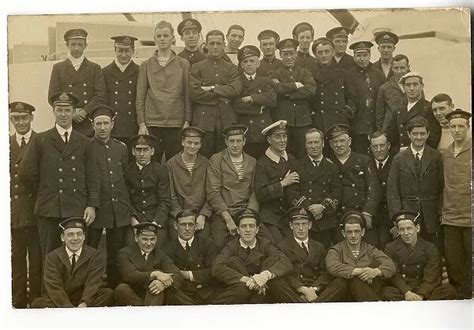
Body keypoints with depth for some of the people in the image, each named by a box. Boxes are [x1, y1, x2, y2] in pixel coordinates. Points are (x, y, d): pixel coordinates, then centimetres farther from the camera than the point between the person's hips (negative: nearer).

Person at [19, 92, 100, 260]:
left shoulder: (84, 142, 11)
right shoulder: (40, 140, 6)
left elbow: (93, 177, 8)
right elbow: (26, 173, 4)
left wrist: (92, 205, -1)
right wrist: (44, 192, 8)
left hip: (77, 210, 1)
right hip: (49, 210, -1)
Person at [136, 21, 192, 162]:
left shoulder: (183, 64, 8)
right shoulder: (146, 65, 9)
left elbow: (187, 96, 6)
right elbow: (140, 97, 7)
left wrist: (187, 122, -2)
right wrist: (141, 124, -2)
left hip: (176, 124, 0)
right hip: (152, 124, 0)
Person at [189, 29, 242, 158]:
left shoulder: (231, 68, 14)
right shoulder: (197, 68, 7)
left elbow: (236, 89, -3)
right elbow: (195, 93, -7)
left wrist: (213, 89, -8)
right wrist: (222, 95, -6)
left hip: (226, 121, 2)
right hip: (204, 121, -2)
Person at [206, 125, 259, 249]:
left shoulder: (252, 162, 14)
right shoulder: (216, 160, 3)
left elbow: (254, 191, 10)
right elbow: (213, 193, -4)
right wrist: (228, 219, -12)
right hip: (222, 214, -2)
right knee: (219, 244, -23)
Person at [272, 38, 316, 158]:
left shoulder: (305, 72, 13)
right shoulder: (275, 73, 8)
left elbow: (311, 89, -6)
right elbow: (276, 89, -14)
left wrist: (287, 92, -9)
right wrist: (295, 85, -8)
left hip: (303, 121, 2)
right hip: (282, 121, -2)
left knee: (301, 155, 4)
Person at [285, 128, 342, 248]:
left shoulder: (331, 166, 14)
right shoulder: (296, 166, 6)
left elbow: (337, 192, 5)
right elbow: (291, 192, -3)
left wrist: (323, 206, -11)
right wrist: (309, 207, -13)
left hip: (326, 222, 2)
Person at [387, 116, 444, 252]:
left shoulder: (436, 157, 6)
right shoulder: (400, 159, 6)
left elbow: (442, 188, 5)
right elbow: (392, 191, 3)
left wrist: (440, 212, -5)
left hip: (431, 217, 0)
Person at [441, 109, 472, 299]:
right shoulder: (445, 154, 13)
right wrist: (443, 212, 12)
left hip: (470, 219, -4)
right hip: (450, 218, 4)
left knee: (470, 264, 1)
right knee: (453, 264, 5)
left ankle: (469, 298, 10)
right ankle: (459, 298, 16)